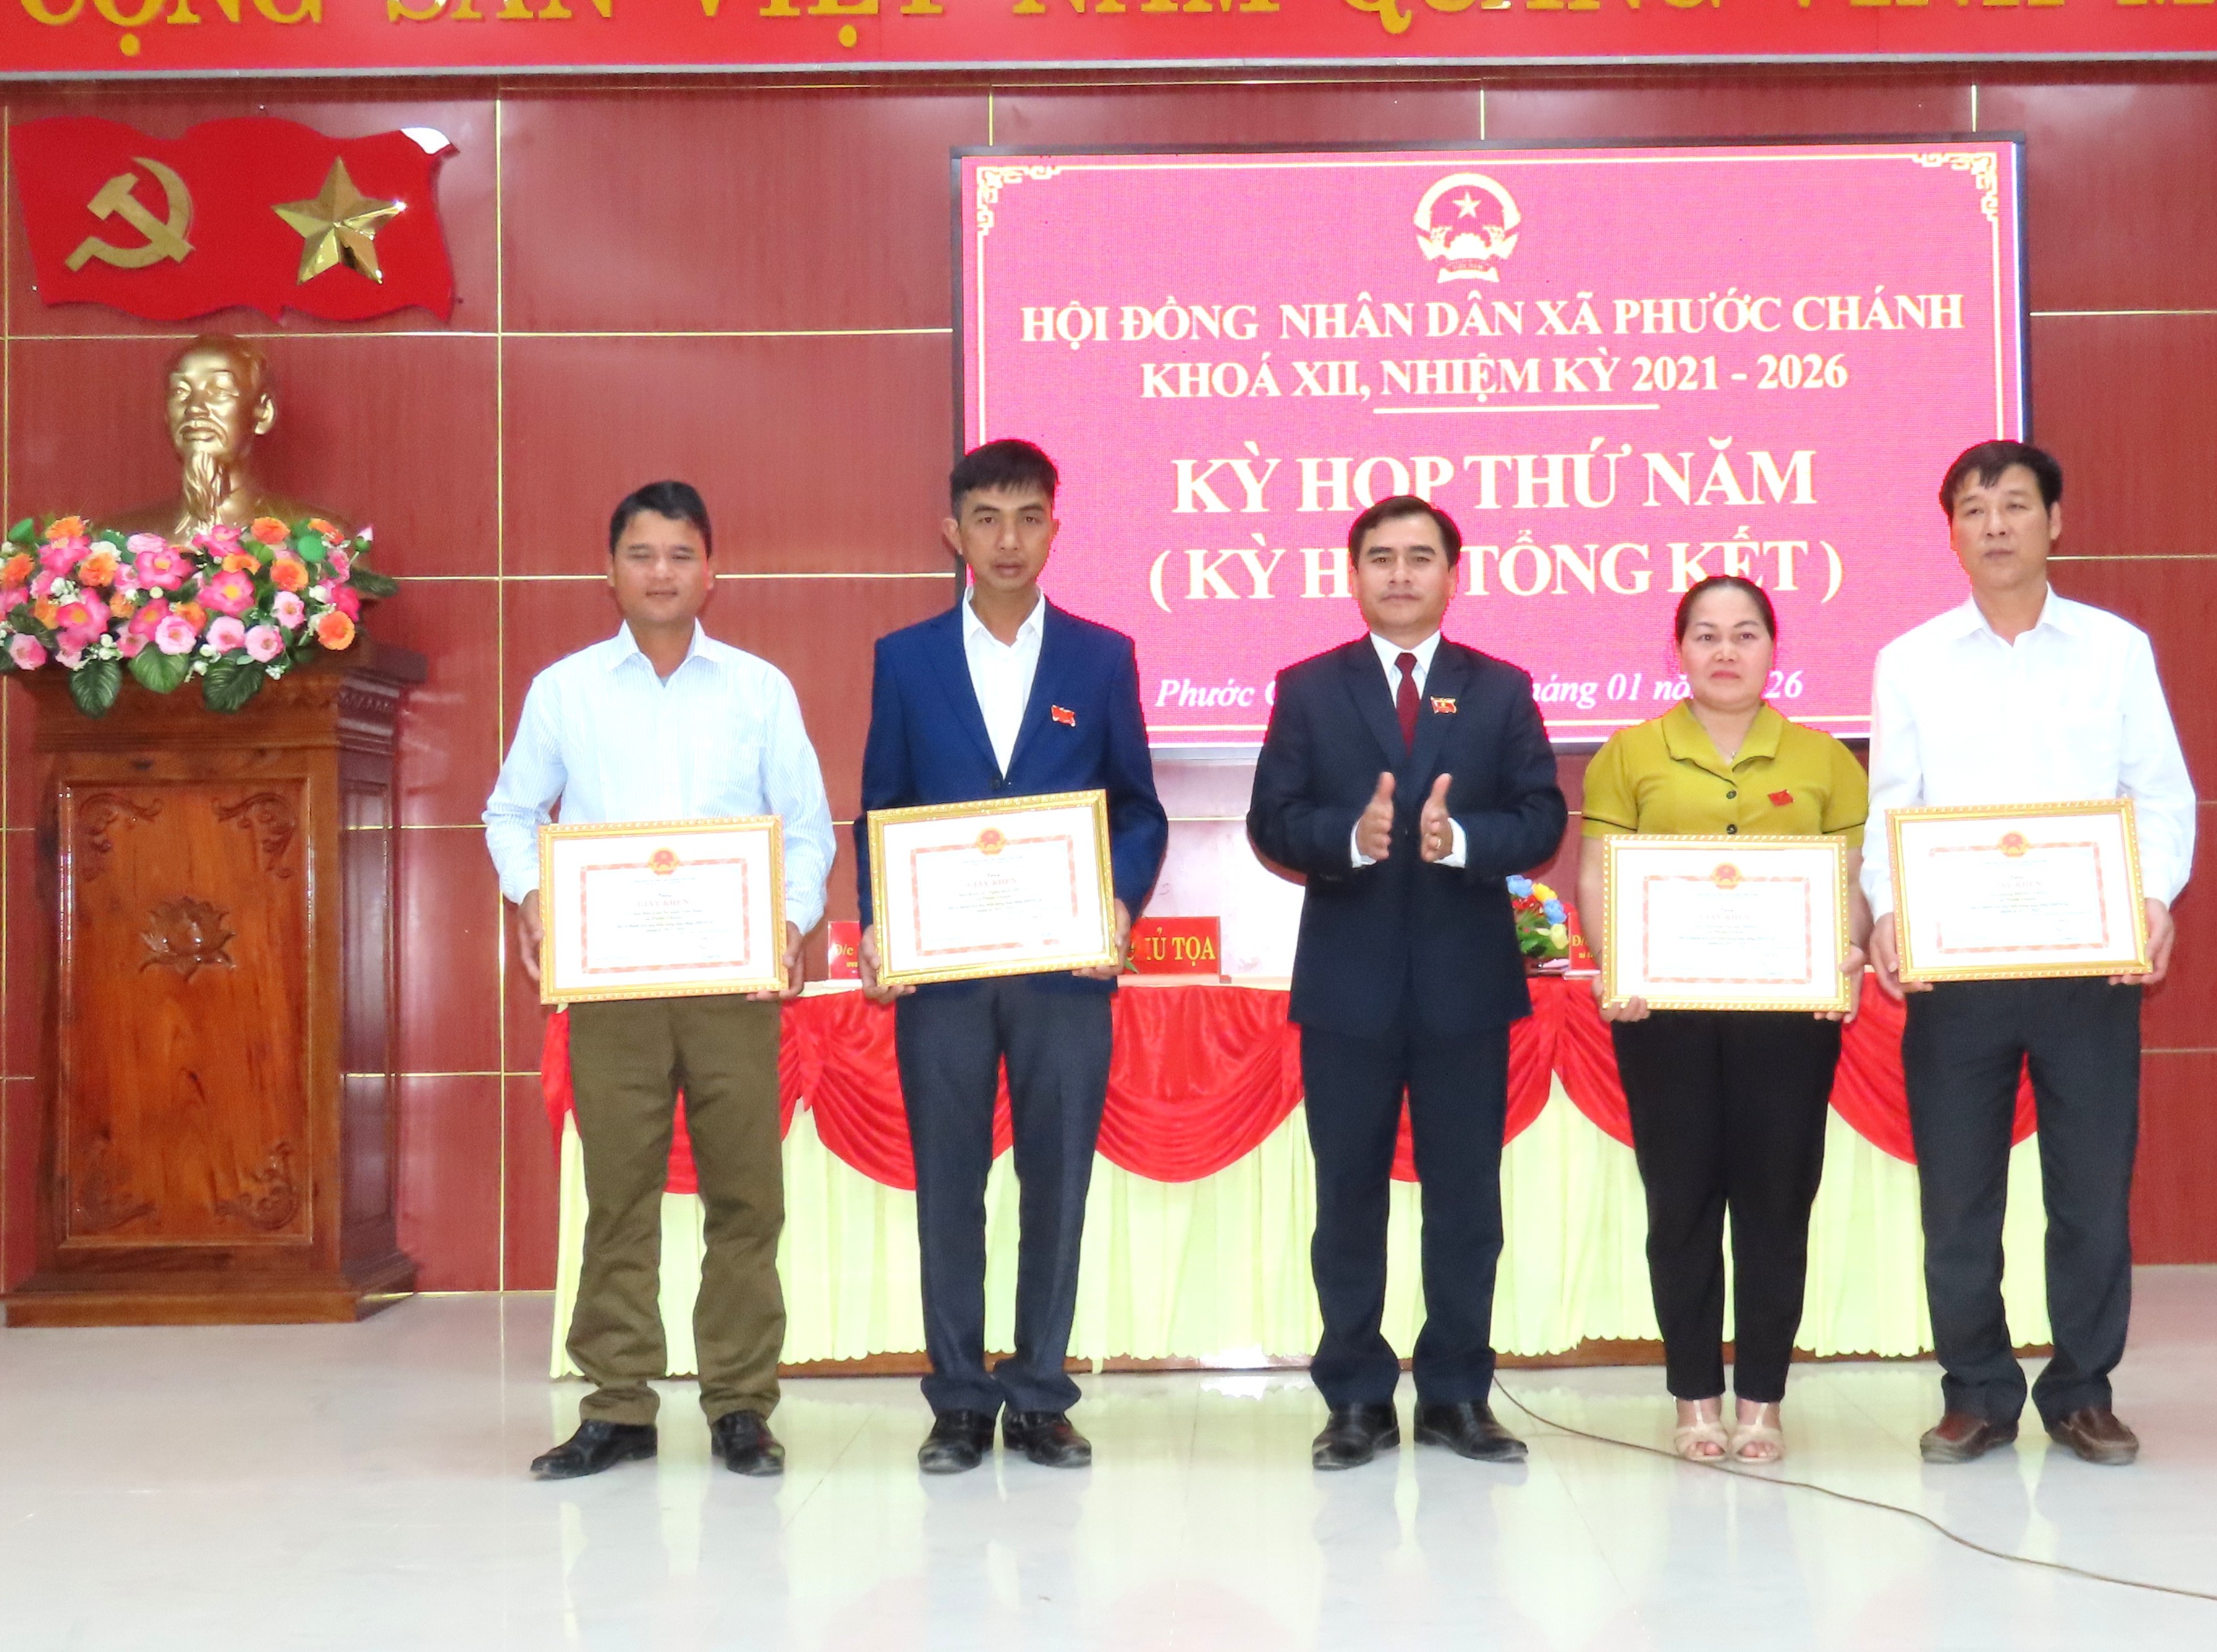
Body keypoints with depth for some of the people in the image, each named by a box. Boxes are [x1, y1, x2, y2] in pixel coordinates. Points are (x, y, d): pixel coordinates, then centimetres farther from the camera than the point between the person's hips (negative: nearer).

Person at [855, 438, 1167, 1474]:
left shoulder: (1102, 658, 7)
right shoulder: (905, 659, 8)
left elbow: (1140, 810, 8)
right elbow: (880, 809, 9)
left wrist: (1121, 904, -10)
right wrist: (876, 929, -6)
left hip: (1065, 962, 0)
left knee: (1057, 1181, 4)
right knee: (947, 1184, 4)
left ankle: (1040, 1398, 15)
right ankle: (959, 1400, 15)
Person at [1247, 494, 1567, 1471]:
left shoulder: (1501, 690, 8)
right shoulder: (1308, 688, 5)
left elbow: (1541, 821, 0)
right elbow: (1272, 823, -2)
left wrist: (1461, 837, -19)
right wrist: (1351, 836, -20)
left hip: (1466, 979, 1)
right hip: (1347, 982, 0)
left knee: (1465, 1196, 6)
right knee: (1348, 1195, 5)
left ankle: (1457, 1396, 17)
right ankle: (1357, 1400, 14)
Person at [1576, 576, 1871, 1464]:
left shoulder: (1823, 759, 9)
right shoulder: (1630, 754, 6)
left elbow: (1853, 881, 6)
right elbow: (1599, 880, 2)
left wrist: (1850, 956, -12)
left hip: (1789, 1008, 1)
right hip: (1667, 1007, 0)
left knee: (1777, 1198, 4)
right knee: (1682, 1200, 4)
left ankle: (1761, 1399, 14)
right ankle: (1697, 1398, 14)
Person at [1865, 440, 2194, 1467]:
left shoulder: (2117, 649, 6)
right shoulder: (1910, 662, 7)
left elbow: (2162, 793, 3)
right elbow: (1888, 808, 3)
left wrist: (2157, 897, -14)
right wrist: (1887, 911, -15)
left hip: (2089, 958, 0)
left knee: (2093, 1187, 5)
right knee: (1956, 1191, 4)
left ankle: (2081, 1394, 19)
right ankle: (1978, 1394, 17)